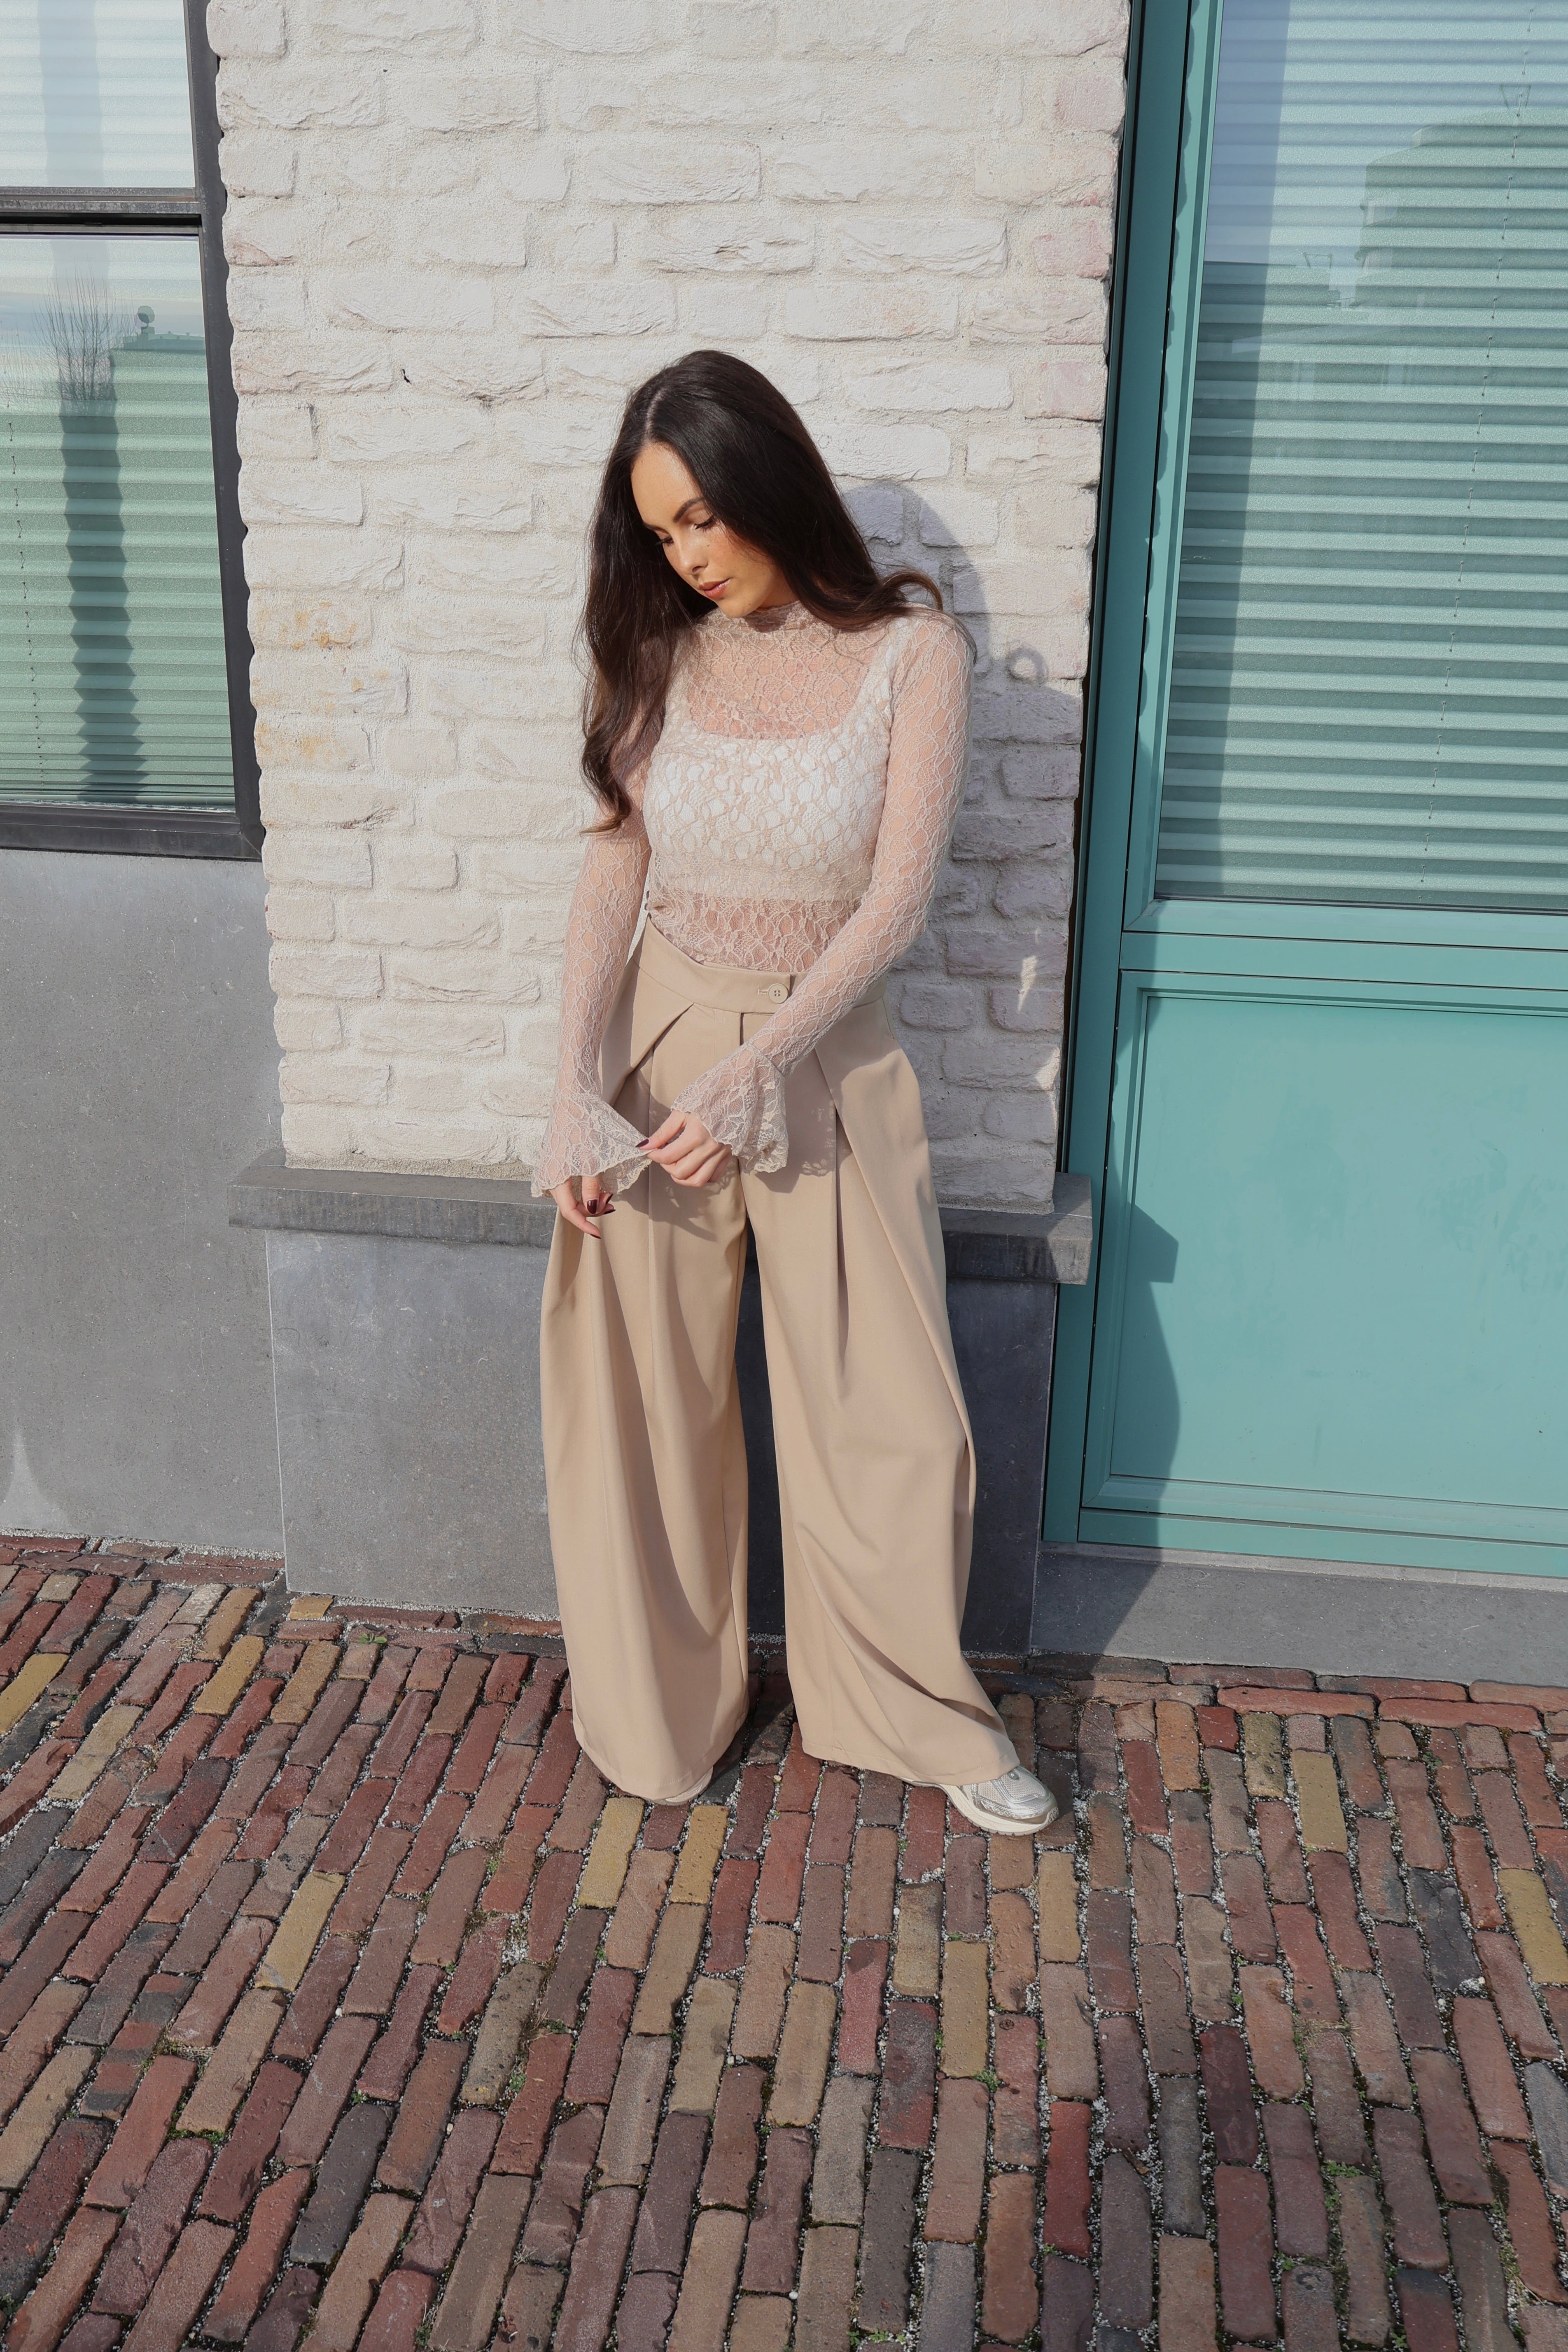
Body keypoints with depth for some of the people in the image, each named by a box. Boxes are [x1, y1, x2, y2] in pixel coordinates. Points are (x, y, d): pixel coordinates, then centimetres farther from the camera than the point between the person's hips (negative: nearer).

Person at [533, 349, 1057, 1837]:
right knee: (644, 1396, 9)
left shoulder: (911, 656, -8)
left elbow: (896, 899, -13)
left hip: (828, 1058, -2)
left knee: (889, 1409, 4)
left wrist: (750, 1072, -22)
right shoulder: (659, 659, 0)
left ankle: (920, 1710, 28)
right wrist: (576, 1094, -14)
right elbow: (612, 878, -2)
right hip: (659, 1043, 2)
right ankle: (659, 1709, 31)